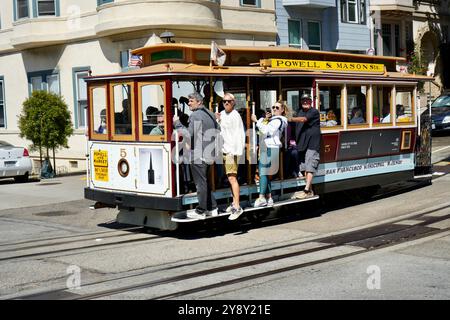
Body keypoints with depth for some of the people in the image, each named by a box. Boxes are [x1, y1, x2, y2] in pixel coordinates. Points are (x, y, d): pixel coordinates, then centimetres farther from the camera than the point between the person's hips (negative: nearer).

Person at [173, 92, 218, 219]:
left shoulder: (195, 116, -14)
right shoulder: (210, 114, 14)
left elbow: (188, 134, -19)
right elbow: (218, 131, 22)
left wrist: (177, 123, -10)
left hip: (198, 155, -9)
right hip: (209, 155, 9)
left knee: (201, 183, -3)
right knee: (206, 182, 17)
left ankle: (200, 211, 3)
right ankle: (212, 208, 21)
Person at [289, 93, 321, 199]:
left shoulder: (314, 112, -5)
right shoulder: (300, 112, 19)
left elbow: (303, 119, -19)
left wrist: (290, 119, -26)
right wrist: (295, 139, 11)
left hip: (312, 144, -8)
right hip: (302, 144, 8)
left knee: (309, 167, -11)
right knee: (304, 168, 8)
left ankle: (306, 190, -15)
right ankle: (310, 190, 14)